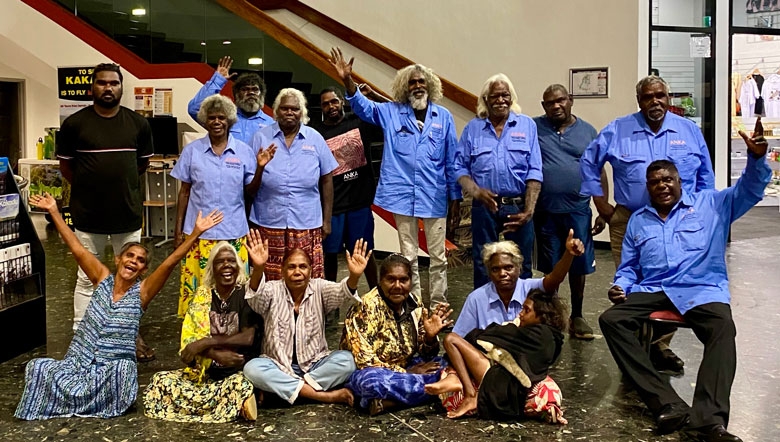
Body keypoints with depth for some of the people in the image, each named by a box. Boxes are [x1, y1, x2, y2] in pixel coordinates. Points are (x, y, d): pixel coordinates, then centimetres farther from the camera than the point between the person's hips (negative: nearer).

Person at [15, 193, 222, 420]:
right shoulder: (103, 279, 4)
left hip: (114, 368, -2)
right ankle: (77, 397, 4)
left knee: (121, 369, -35)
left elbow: (169, 263, -14)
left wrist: (196, 232, -24)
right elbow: (77, 249, 1)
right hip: (78, 362, 2)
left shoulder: (142, 291, -3)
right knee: (38, 367, -21)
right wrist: (54, 211, -2)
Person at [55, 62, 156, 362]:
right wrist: (89, 188, 9)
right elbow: (65, 165, 5)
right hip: (88, 215, -2)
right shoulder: (74, 123, -5)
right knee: (87, 279, 7)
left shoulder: (138, 123, 2)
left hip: (129, 214, 2)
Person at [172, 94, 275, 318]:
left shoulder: (243, 151, 2)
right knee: (196, 286, 1)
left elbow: (250, 190, 4)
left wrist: (260, 168, -13)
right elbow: (184, 192, 6)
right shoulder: (192, 150, 2)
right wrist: (178, 230, 4)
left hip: (233, 233, 0)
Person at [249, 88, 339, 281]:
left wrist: (327, 220, 8)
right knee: (270, 282, 2)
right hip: (269, 223, 0)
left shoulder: (315, 139, 6)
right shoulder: (261, 138, 4)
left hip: (307, 224, 1)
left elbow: (326, 180, 9)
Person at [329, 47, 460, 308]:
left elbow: (451, 160, 5)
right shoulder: (391, 113, 5)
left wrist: (455, 196, 5)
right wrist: (347, 80, -21)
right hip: (403, 195, 1)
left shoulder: (443, 117, 3)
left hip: (435, 196, 0)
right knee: (408, 257, 10)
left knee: (438, 257, 6)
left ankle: (439, 306, 17)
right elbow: (363, 107, -3)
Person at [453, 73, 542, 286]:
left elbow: (534, 172, -2)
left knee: (520, 267, 8)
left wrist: (528, 211, -10)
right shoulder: (472, 128, 7)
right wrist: (476, 191, -15)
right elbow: (460, 167, 4)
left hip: (518, 206, 0)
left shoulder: (527, 126, 4)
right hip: (484, 207, 1)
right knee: (483, 266, 8)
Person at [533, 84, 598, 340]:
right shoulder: (534, 128, 2)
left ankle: (577, 317, 23)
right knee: (551, 268, 9)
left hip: (578, 210, 1)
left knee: (579, 266, 8)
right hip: (546, 211, -1)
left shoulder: (587, 131, 8)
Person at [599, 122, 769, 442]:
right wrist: (620, 287, 1)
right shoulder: (638, 220, 23)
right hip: (652, 291, 3)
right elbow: (628, 267, 24)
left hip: (702, 290, -2)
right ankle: (668, 404, -35)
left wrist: (756, 157, -16)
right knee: (610, 319, -26)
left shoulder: (710, 205, 15)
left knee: (723, 329, -35)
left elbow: (750, 190, 4)